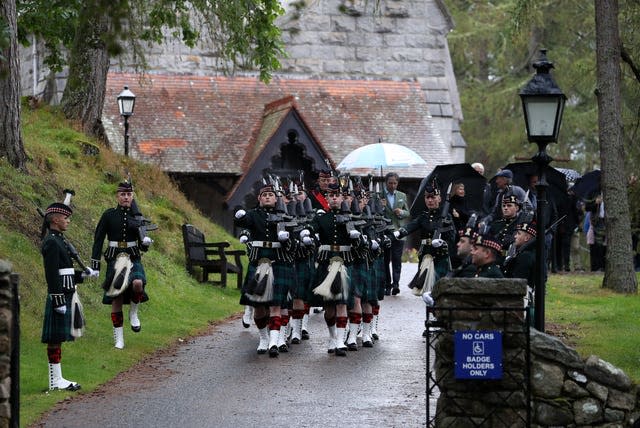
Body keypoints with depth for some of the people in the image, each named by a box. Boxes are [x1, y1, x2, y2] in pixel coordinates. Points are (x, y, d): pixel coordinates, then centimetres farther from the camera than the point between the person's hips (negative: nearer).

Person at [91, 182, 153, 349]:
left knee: (138, 283, -30)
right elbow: (98, 240, 2)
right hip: (114, 259, -1)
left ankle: (133, 313, 0)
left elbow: (142, 246, 9)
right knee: (116, 299, 0)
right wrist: (95, 263, -4)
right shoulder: (108, 215, 1)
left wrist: (146, 243, -15)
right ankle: (119, 339, 9)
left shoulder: (137, 216, 7)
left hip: (133, 258, 1)